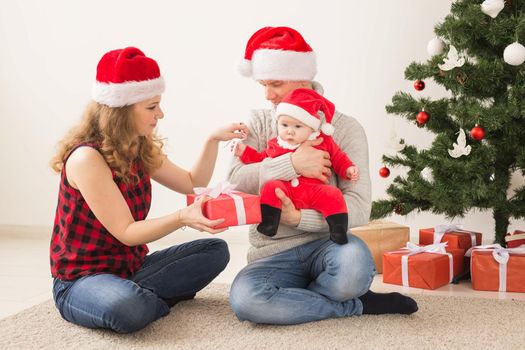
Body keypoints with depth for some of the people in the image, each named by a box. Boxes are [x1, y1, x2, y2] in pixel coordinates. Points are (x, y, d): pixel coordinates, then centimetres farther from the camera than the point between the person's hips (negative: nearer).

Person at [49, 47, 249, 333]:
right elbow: (126, 232, -23)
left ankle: (140, 296, -10)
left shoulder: (140, 151, 4)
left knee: (215, 250, -1)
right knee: (129, 308, -40)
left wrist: (213, 141, 3)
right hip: (81, 279, -8)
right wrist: (182, 218, -36)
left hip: (130, 266, 8)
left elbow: (192, 183, 17)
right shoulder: (87, 157, -22)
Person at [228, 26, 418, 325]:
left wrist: (297, 218, -26)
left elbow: (359, 207, -12)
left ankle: (292, 297, -5)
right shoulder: (259, 123, 7)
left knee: (354, 262, -39)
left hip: (325, 243, -2)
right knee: (244, 299, -32)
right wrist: (292, 164, -25)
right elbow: (237, 179, -10)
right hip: (274, 253, 3)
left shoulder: (345, 128, -1)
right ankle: (357, 305, -11)